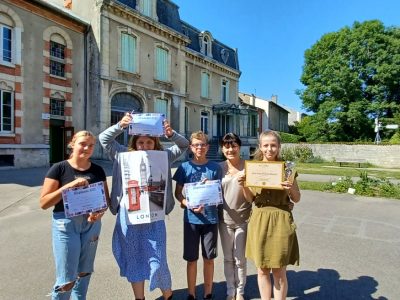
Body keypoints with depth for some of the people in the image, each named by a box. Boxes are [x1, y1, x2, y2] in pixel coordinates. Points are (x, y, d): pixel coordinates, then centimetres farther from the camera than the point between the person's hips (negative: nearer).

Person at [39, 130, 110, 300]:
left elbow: (105, 198, 8)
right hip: (66, 224, -3)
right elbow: (44, 203, -9)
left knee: (84, 272, 18)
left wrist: (100, 212, -14)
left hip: (91, 224, 4)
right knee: (66, 279, 2)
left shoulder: (98, 170, 3)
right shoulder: (59, 168, -7)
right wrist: (68, 186, -22)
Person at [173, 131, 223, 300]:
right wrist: (189, 204, -15)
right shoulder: (185, 167, -2)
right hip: (191, 219, 0)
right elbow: (178, 192, 2)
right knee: (191, 259, 11)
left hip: (210, 218, 0)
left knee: (209, 258, 13)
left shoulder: (215, 167, -2)